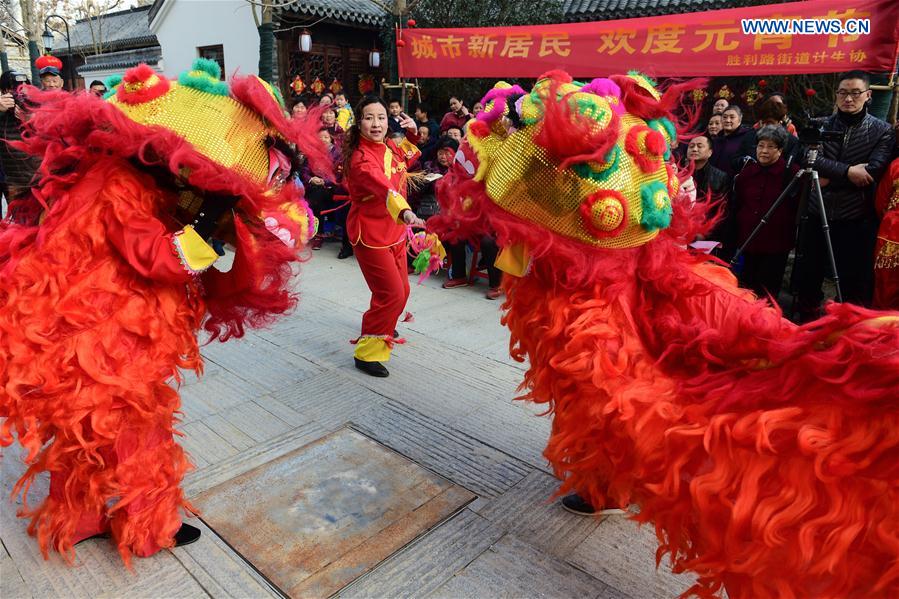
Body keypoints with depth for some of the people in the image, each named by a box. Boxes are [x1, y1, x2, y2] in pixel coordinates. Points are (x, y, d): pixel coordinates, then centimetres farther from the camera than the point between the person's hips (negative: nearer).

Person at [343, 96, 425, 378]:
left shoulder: (390, 147, 1)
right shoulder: (361, 159, -24)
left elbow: (406, 159, 25)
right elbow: (383, 187, -45)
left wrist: (411, 134, 8)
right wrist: (406, 212, -62)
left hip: (395, 232, 8)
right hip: (370, 235, -8)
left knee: (401, 291, 18)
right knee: (391, 294, -10)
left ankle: (382, 326, 49)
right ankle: (367, 354, 5)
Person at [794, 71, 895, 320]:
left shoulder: (882, 130, 1)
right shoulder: (821, 125, 6)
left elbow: (873, 172, -12)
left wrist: (830, 178, -12)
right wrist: (847, 171, -20)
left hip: (856, 220, -2)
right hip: (816, 214, 2)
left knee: (855, 285, 2)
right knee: (807, 277, 11)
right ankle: (806, 324, 27)